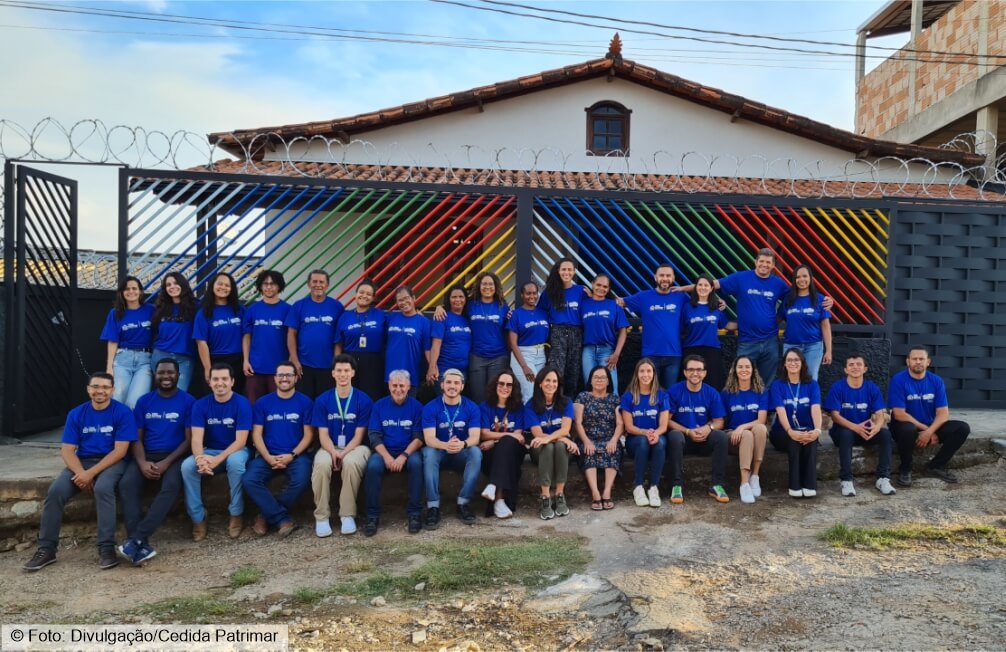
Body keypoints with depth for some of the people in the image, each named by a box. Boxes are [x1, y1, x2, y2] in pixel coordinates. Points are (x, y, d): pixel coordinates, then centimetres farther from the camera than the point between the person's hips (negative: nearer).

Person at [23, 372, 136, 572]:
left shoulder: (122, 412, -7)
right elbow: (67, 450, 1)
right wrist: (80, 473, -18)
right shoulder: (76, 414, 5)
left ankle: (106, 548, -27)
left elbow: (120, 450, -12)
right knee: (55, 491, -22)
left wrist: (91, 473, -20)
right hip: (82, 462, 4)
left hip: (112, 462, -4)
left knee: (102, 488, -34)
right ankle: (46, 549, -8)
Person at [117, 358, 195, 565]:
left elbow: (189, 439, -3)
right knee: (126, 484, -27)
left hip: (174, 456, -3)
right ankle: (142, 544, -34)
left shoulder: (188, 401, 0)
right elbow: (136, 438, 7)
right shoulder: (144, 401, 10)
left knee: (171, 486, -34)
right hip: (147, 456, 3)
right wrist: (142, 463, -12)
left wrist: (166, 463, -16)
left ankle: (135, 539, -34)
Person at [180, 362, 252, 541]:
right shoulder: (200, 405, -5)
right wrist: (200, 458, -35)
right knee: (187, 466, -27)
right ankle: (198, 518, -11)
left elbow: (240, 441, -18)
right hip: (209, 451, 3)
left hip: (235, 451, -3)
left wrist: (217, 460, -32)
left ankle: (236, 514, -17)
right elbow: (197, 438, -13)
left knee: (235, 461, -37)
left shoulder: (242, 403, -14)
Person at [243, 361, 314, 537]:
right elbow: (256, 434, 4)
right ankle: (284, 519, -17)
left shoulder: (305, 402, 3)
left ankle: (268, 515, -7)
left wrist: (291, 455, -14)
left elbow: (308, 434, 0)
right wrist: (268, 457, -12)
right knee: (250, 480, -26)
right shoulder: (262, 403, 8)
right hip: (268, 455, 2)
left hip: (296, 455, -2)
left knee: (301, 481, -31)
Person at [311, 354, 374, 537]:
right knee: (321, 464, -33)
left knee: (351, 462, -37)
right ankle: (321, 516, -19)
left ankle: (348, 515, -22)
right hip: (330, 447, 2)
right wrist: (333, 452, -21)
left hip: (355, 447, -1)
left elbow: (359, 436, -5)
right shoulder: (323, 400, 1)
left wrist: (343, 453, -21)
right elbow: (323, 434, -1)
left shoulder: (364, 400, -4)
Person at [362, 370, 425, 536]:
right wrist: (387, 457, -18)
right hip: (384, 451, 1)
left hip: (408, 451, -1)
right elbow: (374, 436, -1)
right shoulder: (379, 405, 4)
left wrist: (403, 456, -20)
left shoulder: (416, 406, 0)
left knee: (416, 462, -33)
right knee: (373, 465, -31)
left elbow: (419, 437, -5)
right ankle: (373, 516, -19)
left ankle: (414, 514, -23)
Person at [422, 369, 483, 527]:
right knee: (428, 452, -33)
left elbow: (475, 437, -16)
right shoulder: (430, 407, -9)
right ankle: (433, 506, -31)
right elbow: (429, 439, -19)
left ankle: (463, 503, -23)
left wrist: (463, 444, -41)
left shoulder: (472, 407, -6)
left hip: (462, 454, 1)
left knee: (476, 452, -31)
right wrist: (446, 445, -43)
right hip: (439, 451, -1)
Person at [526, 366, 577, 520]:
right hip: (540, 449, -1)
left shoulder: (566, 403, -2)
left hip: (561, 445, 1)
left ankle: (559, 495, -30)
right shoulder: (531, 405, -5)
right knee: (548, 447, -35)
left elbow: (565, 429, -16)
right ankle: (545, 498, -36)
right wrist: (564, 439, -26)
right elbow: (537, 434, -14)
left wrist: (548, 438, -37)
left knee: (560, 446, -34)